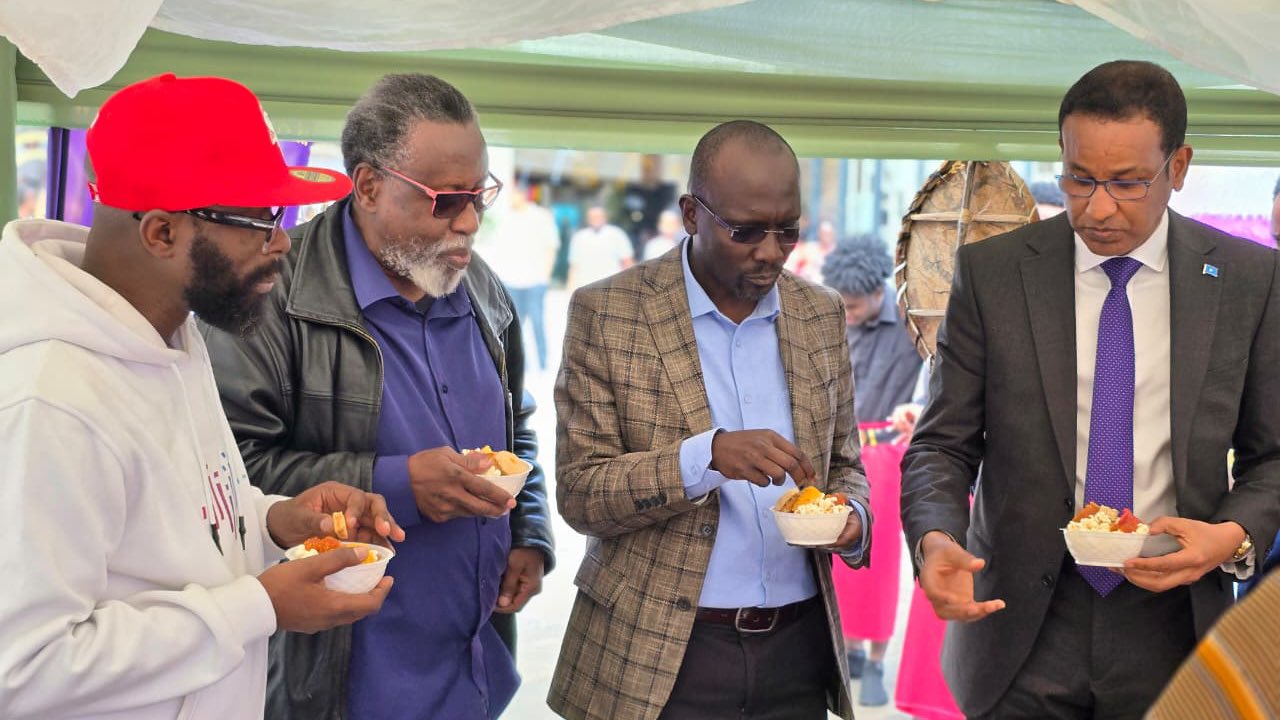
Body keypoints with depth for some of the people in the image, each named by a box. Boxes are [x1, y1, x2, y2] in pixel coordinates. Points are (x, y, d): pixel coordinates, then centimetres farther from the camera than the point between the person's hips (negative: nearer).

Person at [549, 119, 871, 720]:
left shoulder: (821, 314, 5)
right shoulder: (606, 314, -8)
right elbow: (578, 493, -10)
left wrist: (852, 518, -8)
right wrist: (708, 456, -26)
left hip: (799, 648, 4)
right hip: (661, 658, -4)